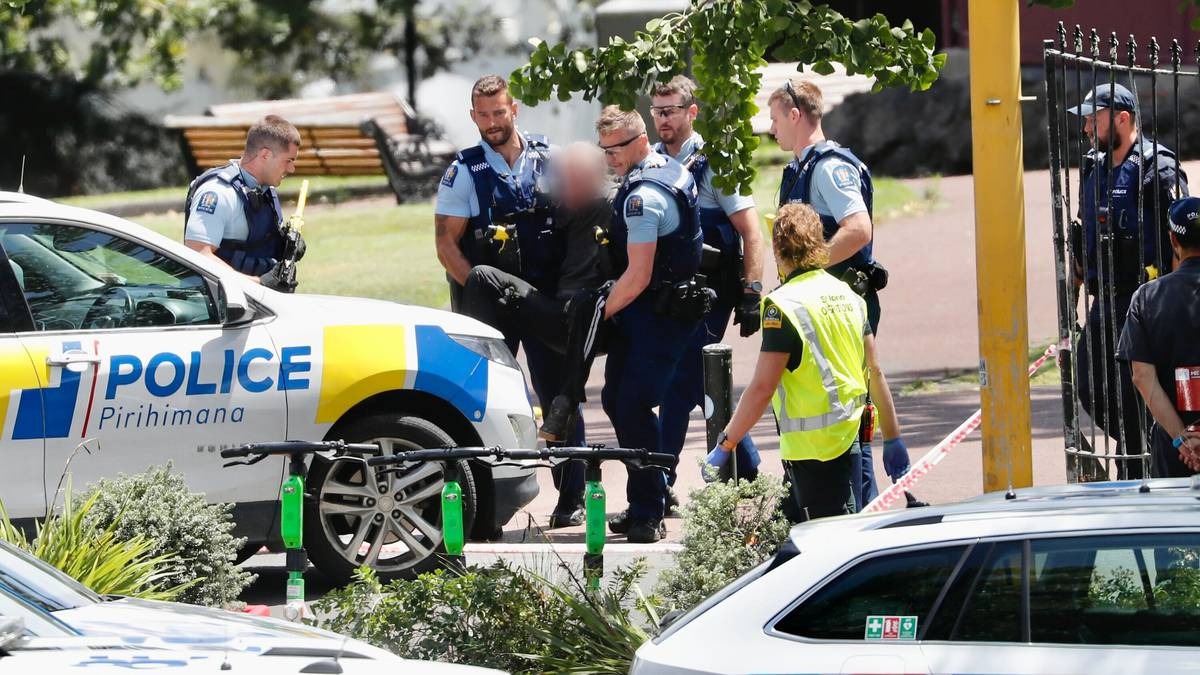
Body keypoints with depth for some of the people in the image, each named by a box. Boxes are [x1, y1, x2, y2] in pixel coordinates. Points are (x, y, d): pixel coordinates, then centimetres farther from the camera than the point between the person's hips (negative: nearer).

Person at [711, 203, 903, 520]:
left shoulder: (784, 306, -15)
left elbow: (762, 388, -18)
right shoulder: (848, 295, 8)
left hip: (812, 452, -8)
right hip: (848, 442, 8)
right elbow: (875, 372, 11)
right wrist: (893, 439, 18)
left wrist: (724, 446, -11)